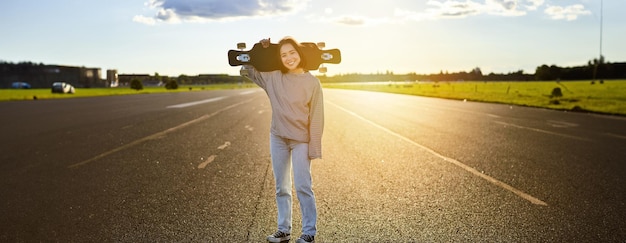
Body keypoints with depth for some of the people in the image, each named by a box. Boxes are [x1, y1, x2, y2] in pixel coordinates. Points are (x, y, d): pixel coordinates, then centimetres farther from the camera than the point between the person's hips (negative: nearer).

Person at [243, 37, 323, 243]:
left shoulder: (312, 82, -8)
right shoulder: (273, 77, 1)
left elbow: (316, 117, -8)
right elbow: (248, 68, 14)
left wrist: (314, 148, -10)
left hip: (300, 140, -4)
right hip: (278, 138, 4)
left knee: (303, 187, -4)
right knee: (281, 187, 11)